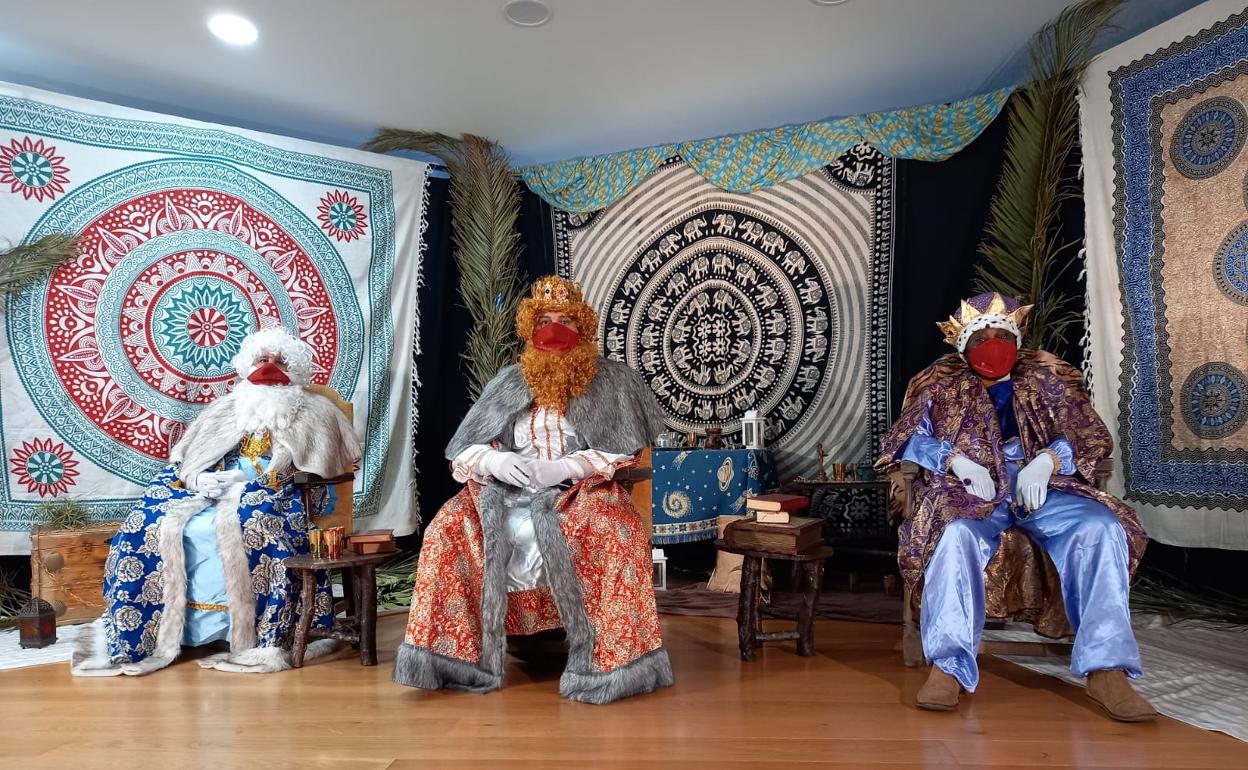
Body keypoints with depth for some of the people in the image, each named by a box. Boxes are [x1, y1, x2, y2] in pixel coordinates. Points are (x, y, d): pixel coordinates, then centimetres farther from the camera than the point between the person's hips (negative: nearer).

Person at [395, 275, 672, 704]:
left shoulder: (609, 382, 6)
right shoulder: (508, 384, 13)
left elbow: (623, 453, -4)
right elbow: (463, 453, 8)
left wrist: (562, 468, -18)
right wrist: (494, 461, -16)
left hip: (581, 491, -2)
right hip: (508, 490, 3)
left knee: (618, 532, -34)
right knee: (447, 529, -21)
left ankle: (612, 664, -21)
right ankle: (455, 653, -9)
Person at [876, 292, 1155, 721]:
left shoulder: (1047, 378, 18)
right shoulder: (943, 385, 14)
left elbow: (1092, 438, 13)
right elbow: (907, 440, 7)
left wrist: (1048, 460, -9)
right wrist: (956, 459, -11)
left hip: (1042, 487, 3)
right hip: (971, 491, -2)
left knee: (1103, 528, -27)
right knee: (957, 534, -36)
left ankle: (1106, 668, -27)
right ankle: (948, 666, -37)